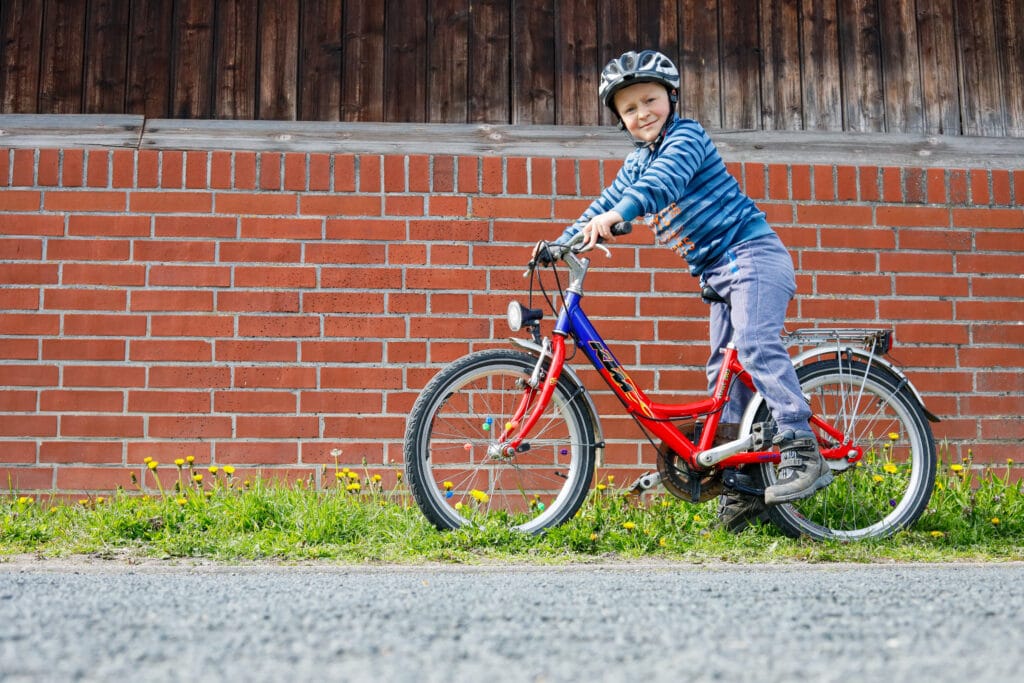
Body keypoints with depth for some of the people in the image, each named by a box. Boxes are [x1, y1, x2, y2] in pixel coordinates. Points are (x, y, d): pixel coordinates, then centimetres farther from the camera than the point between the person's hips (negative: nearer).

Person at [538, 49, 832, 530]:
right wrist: (561, 242, 9)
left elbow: (663, 181, -28)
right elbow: (605, 206, 21)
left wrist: (618, 214, -42)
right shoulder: (636, 164, 15)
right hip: (718, 273, 9)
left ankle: (803, 452, -29)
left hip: (753, 255, -9)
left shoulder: (686, 136, -9)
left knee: (755, 346, -27)